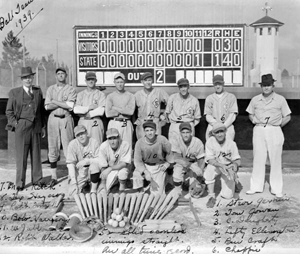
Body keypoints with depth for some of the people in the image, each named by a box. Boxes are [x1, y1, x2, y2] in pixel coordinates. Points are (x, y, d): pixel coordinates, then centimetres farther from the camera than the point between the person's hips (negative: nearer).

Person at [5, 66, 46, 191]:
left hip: (36, 127, 3)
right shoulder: (14, 92, 3)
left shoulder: (38, 91, 11)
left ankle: (37, 179, 19)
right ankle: (20, 182, 7)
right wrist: (15, 124, -6)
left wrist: (43, 126, 12)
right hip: (22, 127, -3)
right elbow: (9, 111, 6)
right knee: (21, 155, -1)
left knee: (36, 154, 8)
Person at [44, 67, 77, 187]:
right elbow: (47, 106, 1)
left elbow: (70, 106, -11)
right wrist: (63, 103, -9)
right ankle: (54, 177, 13)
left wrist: (55, 101, -8)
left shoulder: (70, 89, 3)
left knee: (68, 147, -4)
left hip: (66, 119, -3)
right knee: (52, 148, 4)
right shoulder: (50, 89, 12)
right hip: (53, 119, 3)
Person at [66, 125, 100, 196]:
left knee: (95, 164, -32)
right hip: (79, 173, 0)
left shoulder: (94, 142, -9)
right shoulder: (72, 144, -10)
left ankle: (93, 190, -15)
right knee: (73, 193, -15)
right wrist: (74, 181, -19)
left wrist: (86, 161, -22)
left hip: (92, 171, 0)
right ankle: (84, 186, 19)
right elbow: (70, 163, -13)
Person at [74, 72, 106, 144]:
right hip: (82, 122, 2)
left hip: (95, 123, -2)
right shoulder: (80, 94, 15)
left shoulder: (101, 94, 6)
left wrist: (90, 114, -7)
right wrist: (89, 107, -8)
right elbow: (76, 109, 1)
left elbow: (101, 110, -6)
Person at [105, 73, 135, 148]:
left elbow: (131, 111, -8)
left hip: (126, 124, 0)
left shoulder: (130, 96, 8)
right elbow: (108, 114, -4)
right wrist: (124, 110, -5)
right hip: (114, 124, 0)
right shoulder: (110, 96, 7)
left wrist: (115, 108, -5)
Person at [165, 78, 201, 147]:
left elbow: (197, 118, 13)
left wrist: (190, 126, 5)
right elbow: (167, 112, 15)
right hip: (174, 127, 0)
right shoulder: (172, 98, 4)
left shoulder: (194, 100, 5)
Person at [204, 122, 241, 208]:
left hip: (229, 167, 0)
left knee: (227, 195, -10)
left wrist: (235, 164, -36)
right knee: (209, 170, -38)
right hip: (215, 165, 0)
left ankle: (233, 182, 26)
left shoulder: (231, 143, -15)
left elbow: (237, 160, -11)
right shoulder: (210, 142, -17)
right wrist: (221, 165, -40)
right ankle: (211, 197, -19)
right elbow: (210, 159, -22)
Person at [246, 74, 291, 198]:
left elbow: (287, 117, 7)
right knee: (258, 159, 4)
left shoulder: (280, 99, 3)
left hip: (274, 131, -1)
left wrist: (278, 125, -1)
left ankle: (276, 189, 10)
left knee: (276, 159, 2)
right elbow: (250, 114, 19)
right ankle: (256, 186, 13)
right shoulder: (255, 99, 9)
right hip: (258, 130, 2)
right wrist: (255, 120, 4)